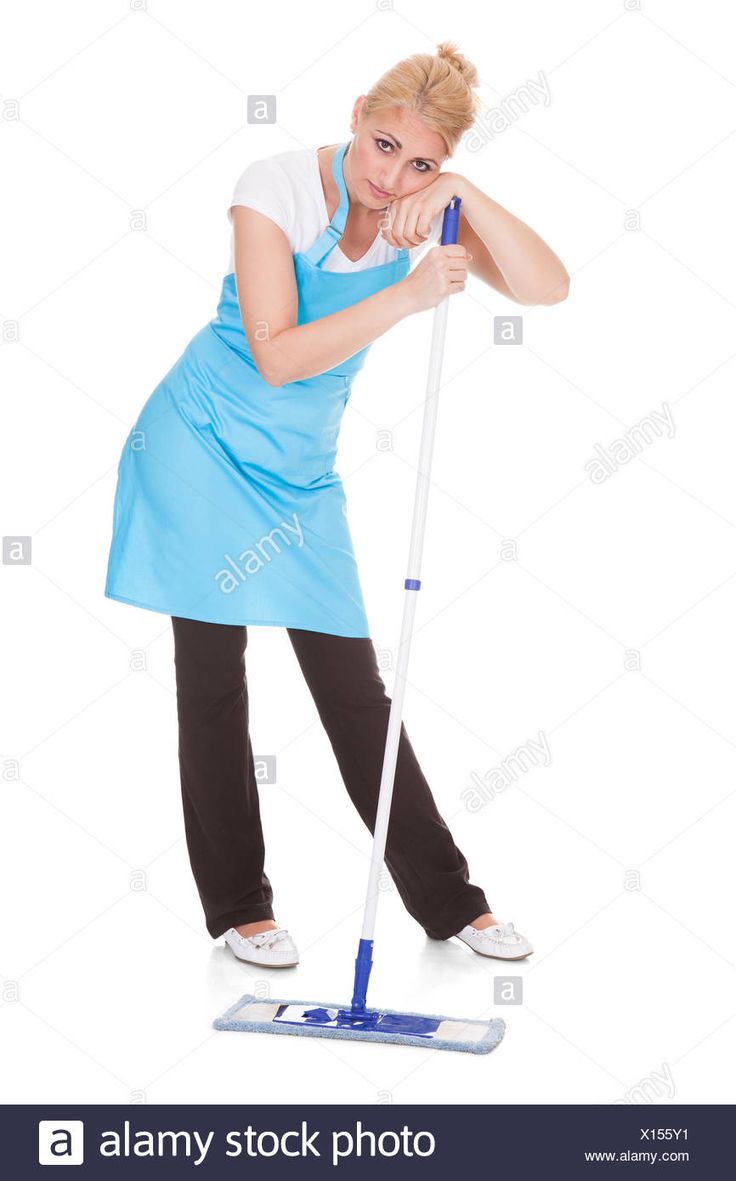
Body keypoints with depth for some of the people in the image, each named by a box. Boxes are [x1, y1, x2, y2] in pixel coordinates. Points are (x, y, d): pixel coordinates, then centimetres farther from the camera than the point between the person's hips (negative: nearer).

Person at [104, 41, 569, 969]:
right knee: (212, 683, 2)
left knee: (354, 688, 4)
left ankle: (446, 900, 16)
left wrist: (465, 196, -27)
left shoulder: (423, 212, -4)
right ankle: (237, 906, 18)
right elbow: (276, 357, -24)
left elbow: (547, 288, -16)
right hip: (204, 448, -3)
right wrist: (405, 297, -27)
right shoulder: (277, 187, -17)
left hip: (301, 468, 3)